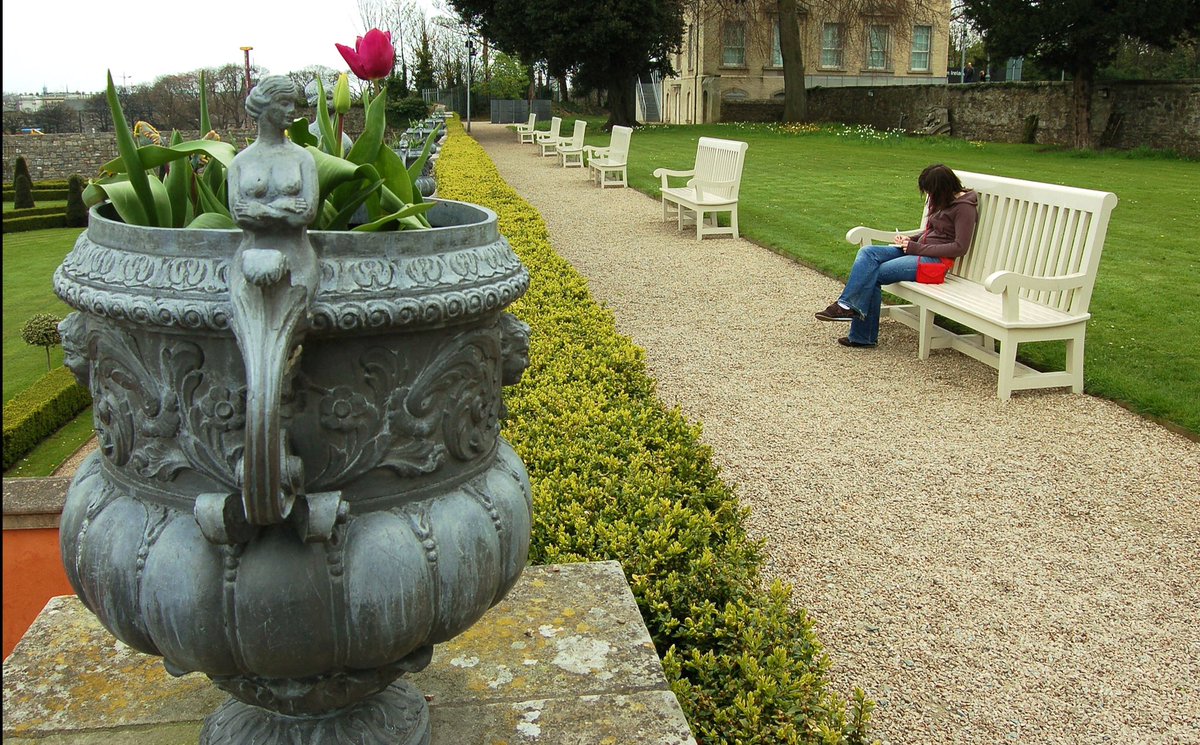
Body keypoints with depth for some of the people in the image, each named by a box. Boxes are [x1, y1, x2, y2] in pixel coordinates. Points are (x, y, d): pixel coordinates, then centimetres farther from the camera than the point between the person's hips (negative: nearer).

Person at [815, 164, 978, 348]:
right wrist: (911, 240, 4)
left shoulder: (964, 207, -10)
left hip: (937, 260, -9)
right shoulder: (941, 201, 16)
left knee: (872, 274, -19)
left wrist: (917, 248, -15)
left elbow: (960, 247, -15)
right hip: (918, 250, 9)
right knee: (867, 253, -14)